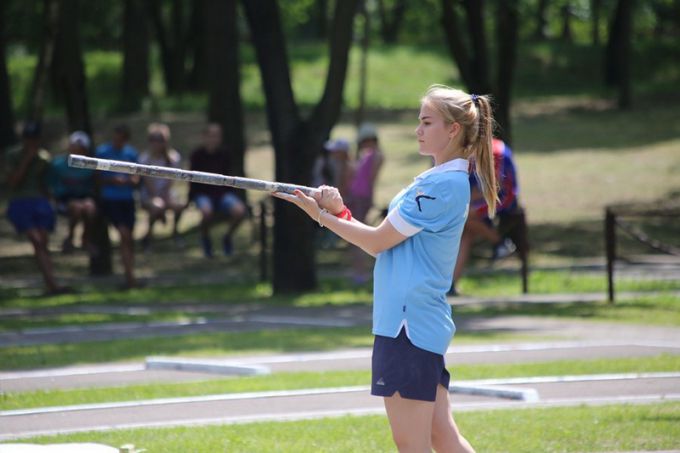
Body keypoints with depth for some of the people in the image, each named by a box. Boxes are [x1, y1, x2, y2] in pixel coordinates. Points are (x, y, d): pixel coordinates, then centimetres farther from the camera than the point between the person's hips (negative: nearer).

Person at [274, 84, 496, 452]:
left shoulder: (442, 186, -15)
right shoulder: (435, 180, 15)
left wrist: (324, 216, -1)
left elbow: (377, 242, -11)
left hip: (410, 323, -10)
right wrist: (339, 212, 1)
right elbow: (386, 240, 14)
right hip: (423, 321, 10)